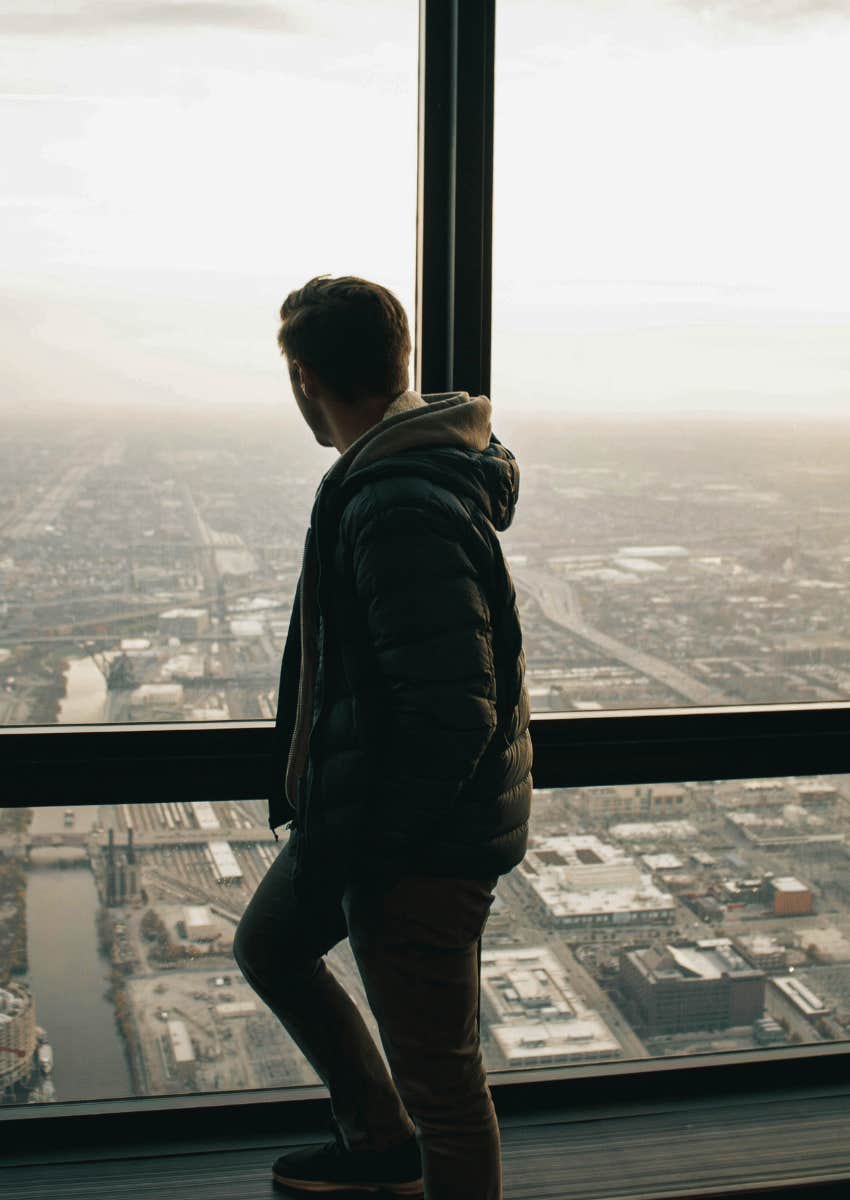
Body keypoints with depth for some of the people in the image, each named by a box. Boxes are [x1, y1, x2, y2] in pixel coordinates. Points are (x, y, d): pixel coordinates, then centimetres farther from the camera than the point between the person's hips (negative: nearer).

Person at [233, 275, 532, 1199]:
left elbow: (450, 717, -30)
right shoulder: (398, 472, 7)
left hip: (423, 842, -11)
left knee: (439, 1077, 5)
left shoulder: (402, 510, -26)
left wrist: (338, 849, -20)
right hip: (371, 808, 11)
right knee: (268, 947, 27)